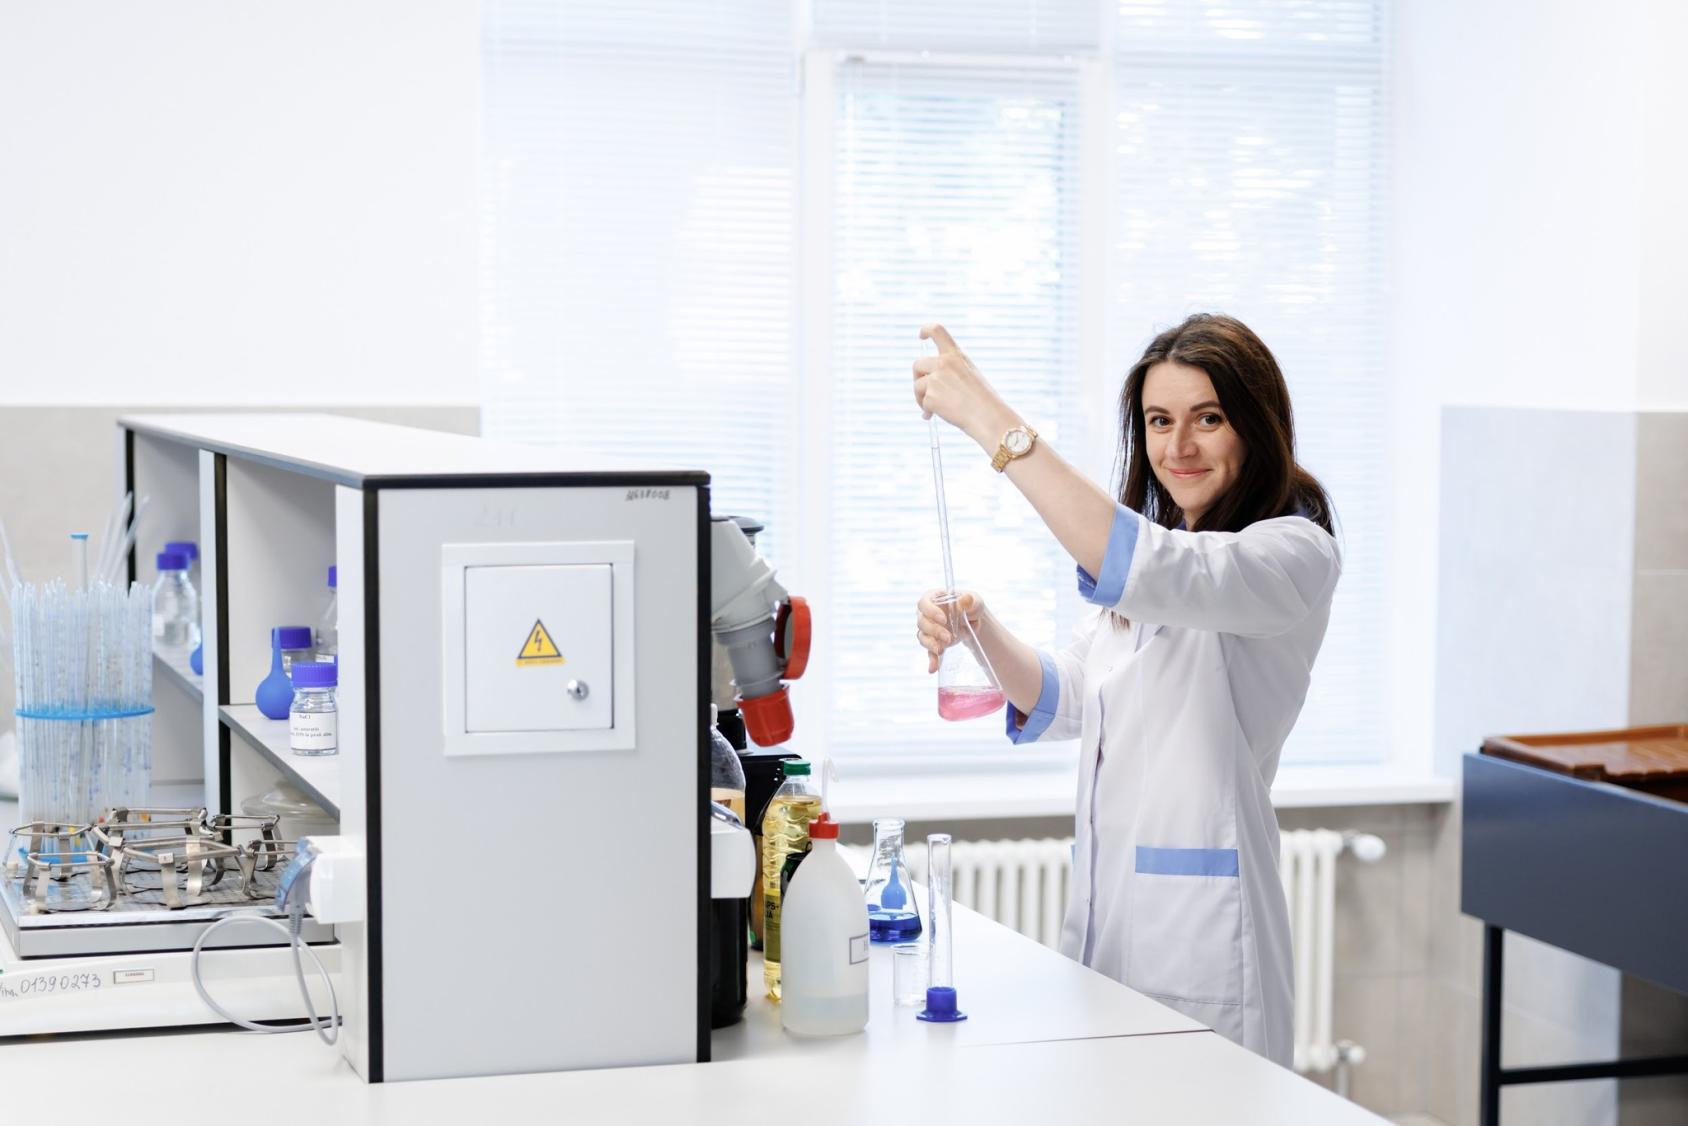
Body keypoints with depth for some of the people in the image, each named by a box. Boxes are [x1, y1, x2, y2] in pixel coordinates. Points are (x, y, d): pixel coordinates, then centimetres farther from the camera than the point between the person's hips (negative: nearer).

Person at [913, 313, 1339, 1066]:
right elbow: (1062, 701, 13)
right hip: (1101, 916, 8)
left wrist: (991, 421, -34)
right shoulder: (1157, 550, 17)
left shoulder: (1296, 553, -12)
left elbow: (1157, 572, -31)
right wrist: (980, 632, -9)